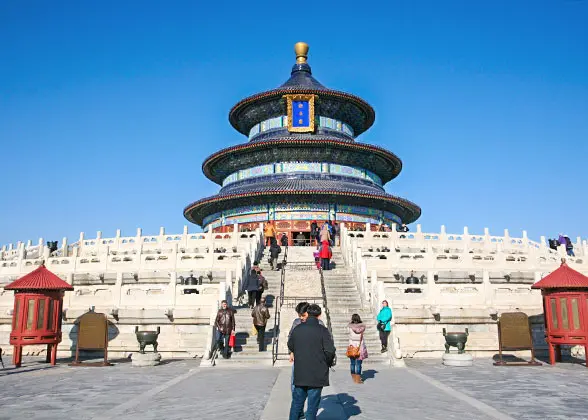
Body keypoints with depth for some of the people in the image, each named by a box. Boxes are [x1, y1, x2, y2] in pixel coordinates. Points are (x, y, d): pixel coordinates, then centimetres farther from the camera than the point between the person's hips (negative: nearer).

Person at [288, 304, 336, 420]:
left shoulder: (297, 329, 1)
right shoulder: (322, 330, -12)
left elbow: (290, 346, 15)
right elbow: (330, 350, -17)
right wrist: (328, 363, 2)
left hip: (300, 373, 4)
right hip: (317, 374, -3)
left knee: (297, 401, 17)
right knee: (313, 404, 6)